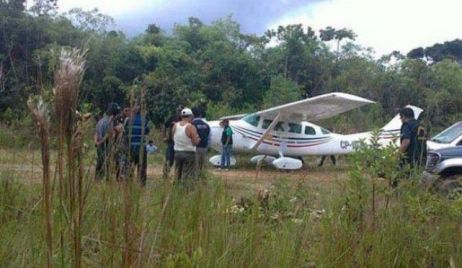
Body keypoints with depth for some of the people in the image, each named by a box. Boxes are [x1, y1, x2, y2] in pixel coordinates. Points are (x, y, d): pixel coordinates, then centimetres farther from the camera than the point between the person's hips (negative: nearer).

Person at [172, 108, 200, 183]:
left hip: (177, 152, 6)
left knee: (178, 175, 15)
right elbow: (196, 142, -15)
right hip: (189, 153, -6)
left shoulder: (175, 126, 2)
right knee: (188, 176, -2)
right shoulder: (191, 127, -15)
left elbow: (173, 138, 11)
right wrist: (198, 139, 6)